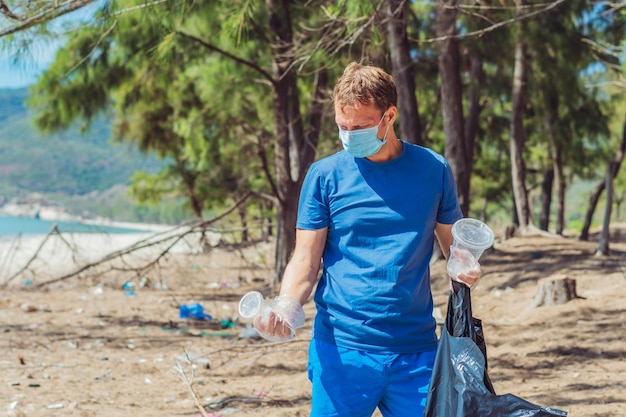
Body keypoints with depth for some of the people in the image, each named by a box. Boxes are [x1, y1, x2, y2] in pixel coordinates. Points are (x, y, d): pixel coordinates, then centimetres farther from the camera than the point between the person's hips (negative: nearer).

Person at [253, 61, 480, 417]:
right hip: (341, 351, -1)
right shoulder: (325, 174, 1)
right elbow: (306, 261, 0)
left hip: (416, 351, 1)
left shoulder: (433, 170, 5)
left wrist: (466, 267, -10)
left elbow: (455, 245, 12)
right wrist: (286, 307, -19)